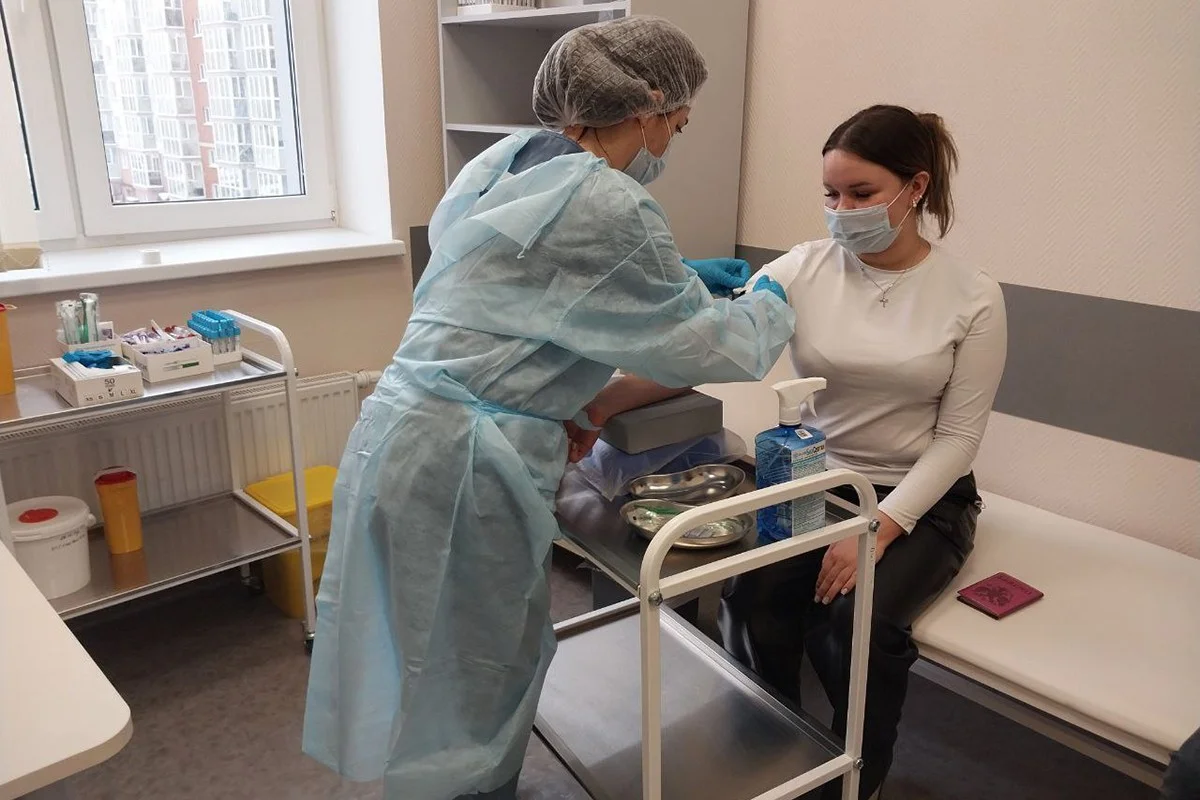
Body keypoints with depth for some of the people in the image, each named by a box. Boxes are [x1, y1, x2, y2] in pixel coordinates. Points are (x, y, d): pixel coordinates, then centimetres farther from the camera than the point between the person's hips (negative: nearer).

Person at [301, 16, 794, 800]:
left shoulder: (511, 157, 9)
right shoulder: (611, 208, -17)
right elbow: (699, 348, -7)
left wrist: (682, 277, 24)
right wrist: (769, 306, 13)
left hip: (409, 431, 9)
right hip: (463, 464, -9)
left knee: (439, 667, 25)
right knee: (475, 681, 11)